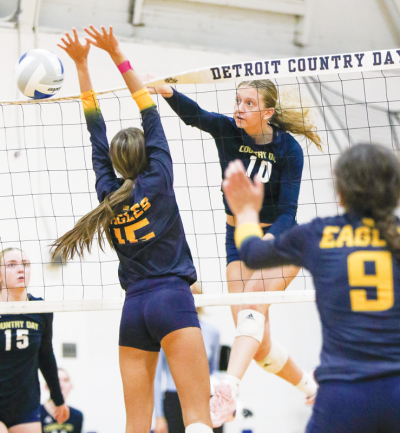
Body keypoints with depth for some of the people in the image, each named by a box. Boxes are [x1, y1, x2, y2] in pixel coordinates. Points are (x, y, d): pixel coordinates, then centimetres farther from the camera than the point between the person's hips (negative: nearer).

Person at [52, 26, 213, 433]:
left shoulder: (107, 192, 10)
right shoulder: (156, 181, 0)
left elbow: (96, 133, 17)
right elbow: (151, 116, 5)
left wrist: (82, 64, 21)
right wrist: (117, 56, 7)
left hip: (133, 307, 5)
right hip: (172, 297, -5)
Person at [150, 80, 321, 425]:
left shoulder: (288, 148, -16)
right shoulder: (227, 130, -9)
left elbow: (288, 209, -18)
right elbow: (193, 115, -30)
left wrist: (269, 239, -38)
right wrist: (167, 92, -51)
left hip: (280, 239, -4)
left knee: (254, 298, -32)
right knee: (258, 346, -1)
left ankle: (227, 394, -44)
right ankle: (310, 387, 25)